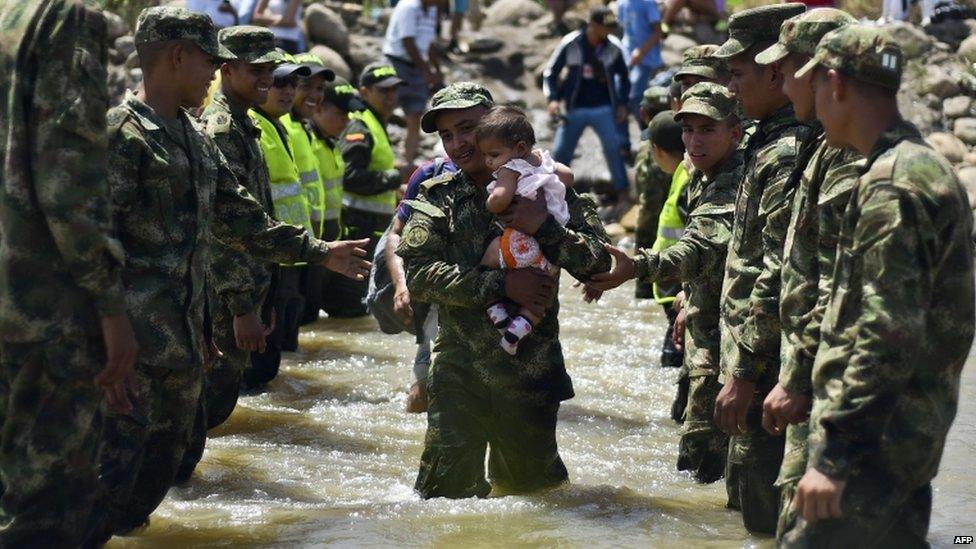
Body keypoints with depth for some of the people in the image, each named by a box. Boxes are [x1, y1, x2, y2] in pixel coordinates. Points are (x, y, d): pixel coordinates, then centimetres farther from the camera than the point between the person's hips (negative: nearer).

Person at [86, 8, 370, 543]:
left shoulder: (193, 136, 17)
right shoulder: (121, 133, -12)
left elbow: (238, 217, 25)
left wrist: (319, 251, 28)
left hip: (184, 336, 10)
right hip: (136, 339, -9)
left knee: (167, 458, 15)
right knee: (116, 465, -12)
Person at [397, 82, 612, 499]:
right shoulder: (437, 198, 2)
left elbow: (597, 261, -5)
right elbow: (417, 273, -11)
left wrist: (545, 228, -21)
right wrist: (501, 284, -18)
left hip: (530, 370, 0)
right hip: (459, 368, 0)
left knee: (530, 480, 16)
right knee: (446, 486, -7)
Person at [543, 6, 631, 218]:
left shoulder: (614, 47, -5)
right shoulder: (570, 44, -10)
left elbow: (623, 76, 11)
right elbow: (550, 72, 0)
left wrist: (622, 103, 1)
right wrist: (552, 98, -13)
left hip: (604, 109, 0)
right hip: (575, 110, 0)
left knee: (613, 148, -14)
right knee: (560, 153, 0)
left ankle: (623, 196, -7)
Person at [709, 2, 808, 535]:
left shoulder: (789, 156, -20)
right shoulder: (777, 141, 13)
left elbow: (781, 277, -24)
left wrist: (745, 372, -22)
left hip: (771, 368, -11)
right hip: (766, 364, 11)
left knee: (768, 519, -4)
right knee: (747, 496, 20)